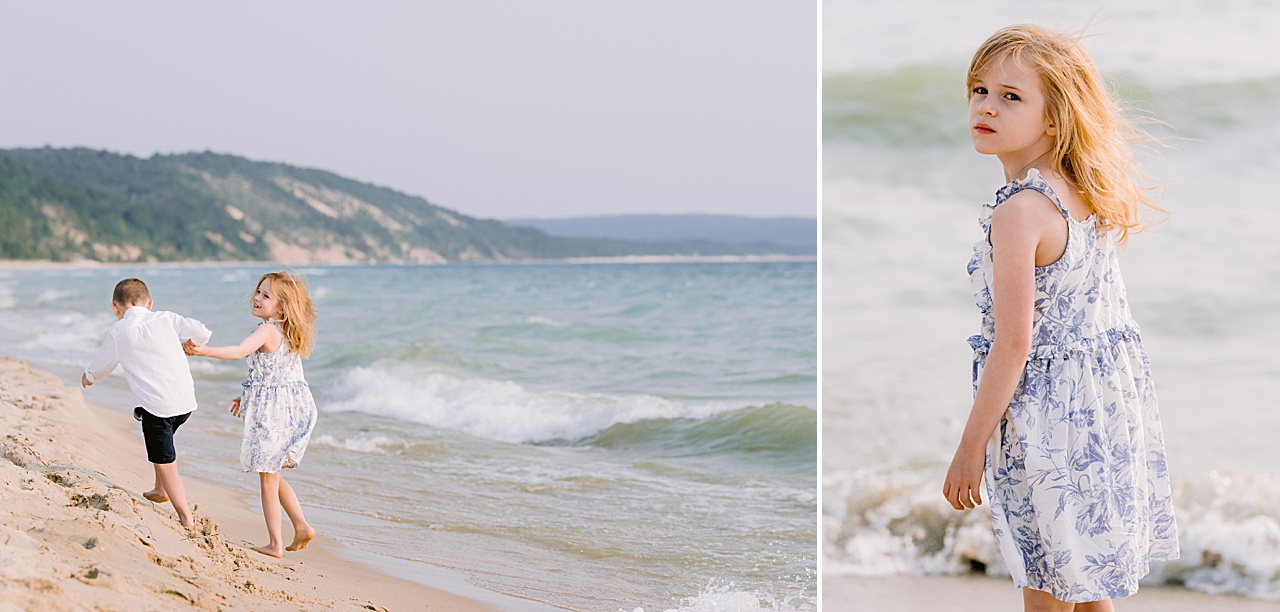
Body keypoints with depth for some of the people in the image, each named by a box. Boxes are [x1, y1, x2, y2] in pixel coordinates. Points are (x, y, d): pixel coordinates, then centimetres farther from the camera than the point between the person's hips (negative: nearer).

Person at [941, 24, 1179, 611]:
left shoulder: (1018, 212, -22)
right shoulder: (1086, 195, 4)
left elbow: (1014, 343, -22)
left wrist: (969, 449, -16)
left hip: (1049, 416, -9)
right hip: (1109, 395, 9)